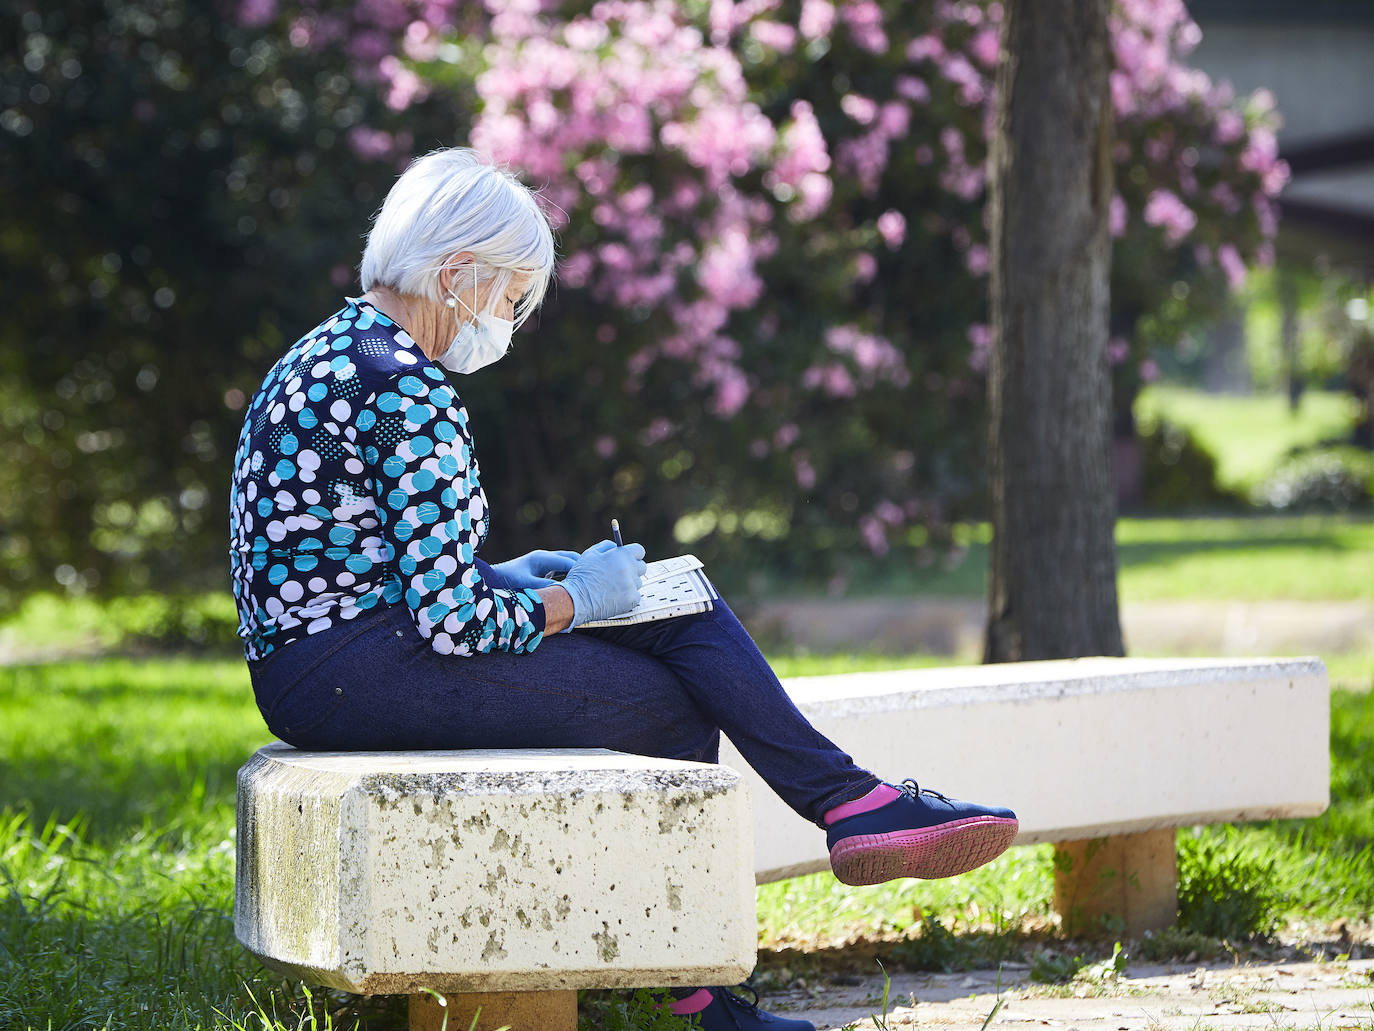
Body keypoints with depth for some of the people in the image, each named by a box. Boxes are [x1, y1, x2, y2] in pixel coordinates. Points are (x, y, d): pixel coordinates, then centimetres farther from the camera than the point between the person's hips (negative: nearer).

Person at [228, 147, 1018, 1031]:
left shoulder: (332, 351, 13)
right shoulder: (413, 391, -19)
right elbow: (451, 621, -22)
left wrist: (509, 577, 12)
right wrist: (574, 601, -4)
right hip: (354, 675, -10)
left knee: (682, 611, 8)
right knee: (672, 701, -4)